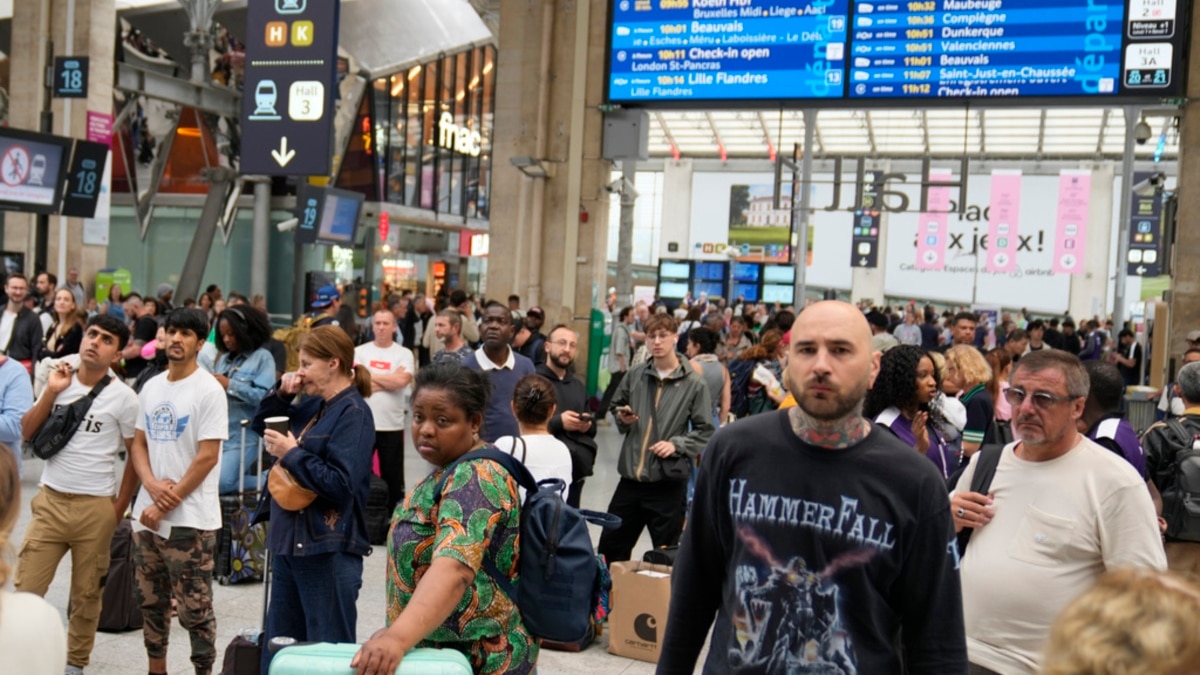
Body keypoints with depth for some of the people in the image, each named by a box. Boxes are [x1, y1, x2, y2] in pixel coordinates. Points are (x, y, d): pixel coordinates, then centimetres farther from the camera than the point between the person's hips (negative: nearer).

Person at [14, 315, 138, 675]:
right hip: (50, 501, 3)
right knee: (25, 588, 2)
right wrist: (51, 392, -9)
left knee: (86, 593, 9)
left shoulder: (123, 398, -7)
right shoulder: (59, 381, 5)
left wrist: (119, 508, -2)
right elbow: (27, 432, 3)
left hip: (95, 508, -3)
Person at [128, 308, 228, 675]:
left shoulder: (209, 391, -11)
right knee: (151, 601, 18)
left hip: (189, 519, -7)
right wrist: (152, 485, -8)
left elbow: (207, 457, -15)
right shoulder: (151, 387, 10)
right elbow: (138, 443, 12)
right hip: (146, 513, 7)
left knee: (194, 609, 0)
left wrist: (167, 504, -13)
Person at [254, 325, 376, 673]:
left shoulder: (353, 412, -15)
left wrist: (291, 454, -17)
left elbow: (341, 484, -25)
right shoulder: (313, 406, 9)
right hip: (290, 542, 9)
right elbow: (262, 425, 23)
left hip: (327, 550, -9)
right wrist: (281, 394, 5)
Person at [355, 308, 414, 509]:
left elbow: (401, 381, -16)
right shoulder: (359, 351, 3)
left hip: (392, 425, -1)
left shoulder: (404, 354, 0)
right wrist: (389, 380, -12)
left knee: (393, 474, 9)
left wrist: (371, 375, -7)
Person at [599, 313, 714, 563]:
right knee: (610, 548, 14)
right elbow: (616, 407, 19)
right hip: (630, 478, 4)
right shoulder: (634, 375, 3)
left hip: (669, 482, -3)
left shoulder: (694, 383, -5)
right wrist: (622, 419, -2)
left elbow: (705, 432, -3)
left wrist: (676, 444, -16)